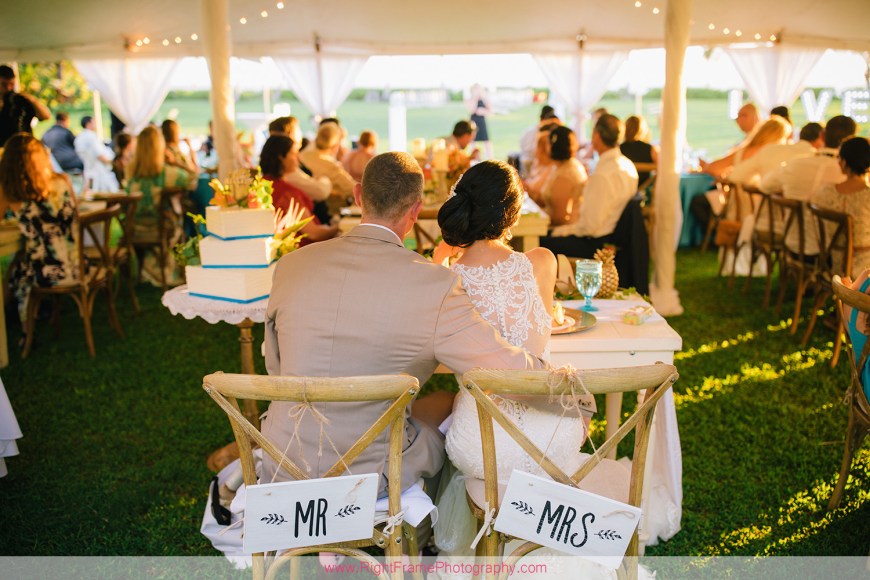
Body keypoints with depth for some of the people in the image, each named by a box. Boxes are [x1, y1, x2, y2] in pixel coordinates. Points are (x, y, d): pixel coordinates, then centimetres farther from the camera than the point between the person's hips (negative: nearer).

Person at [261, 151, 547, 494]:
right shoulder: (436, 285, -19)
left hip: (283, 472, 4)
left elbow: (275, 367, 7)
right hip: (370, 477, -3)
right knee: (448, 402, 24)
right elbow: (513, 371, -15)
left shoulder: (291, 265, -5)